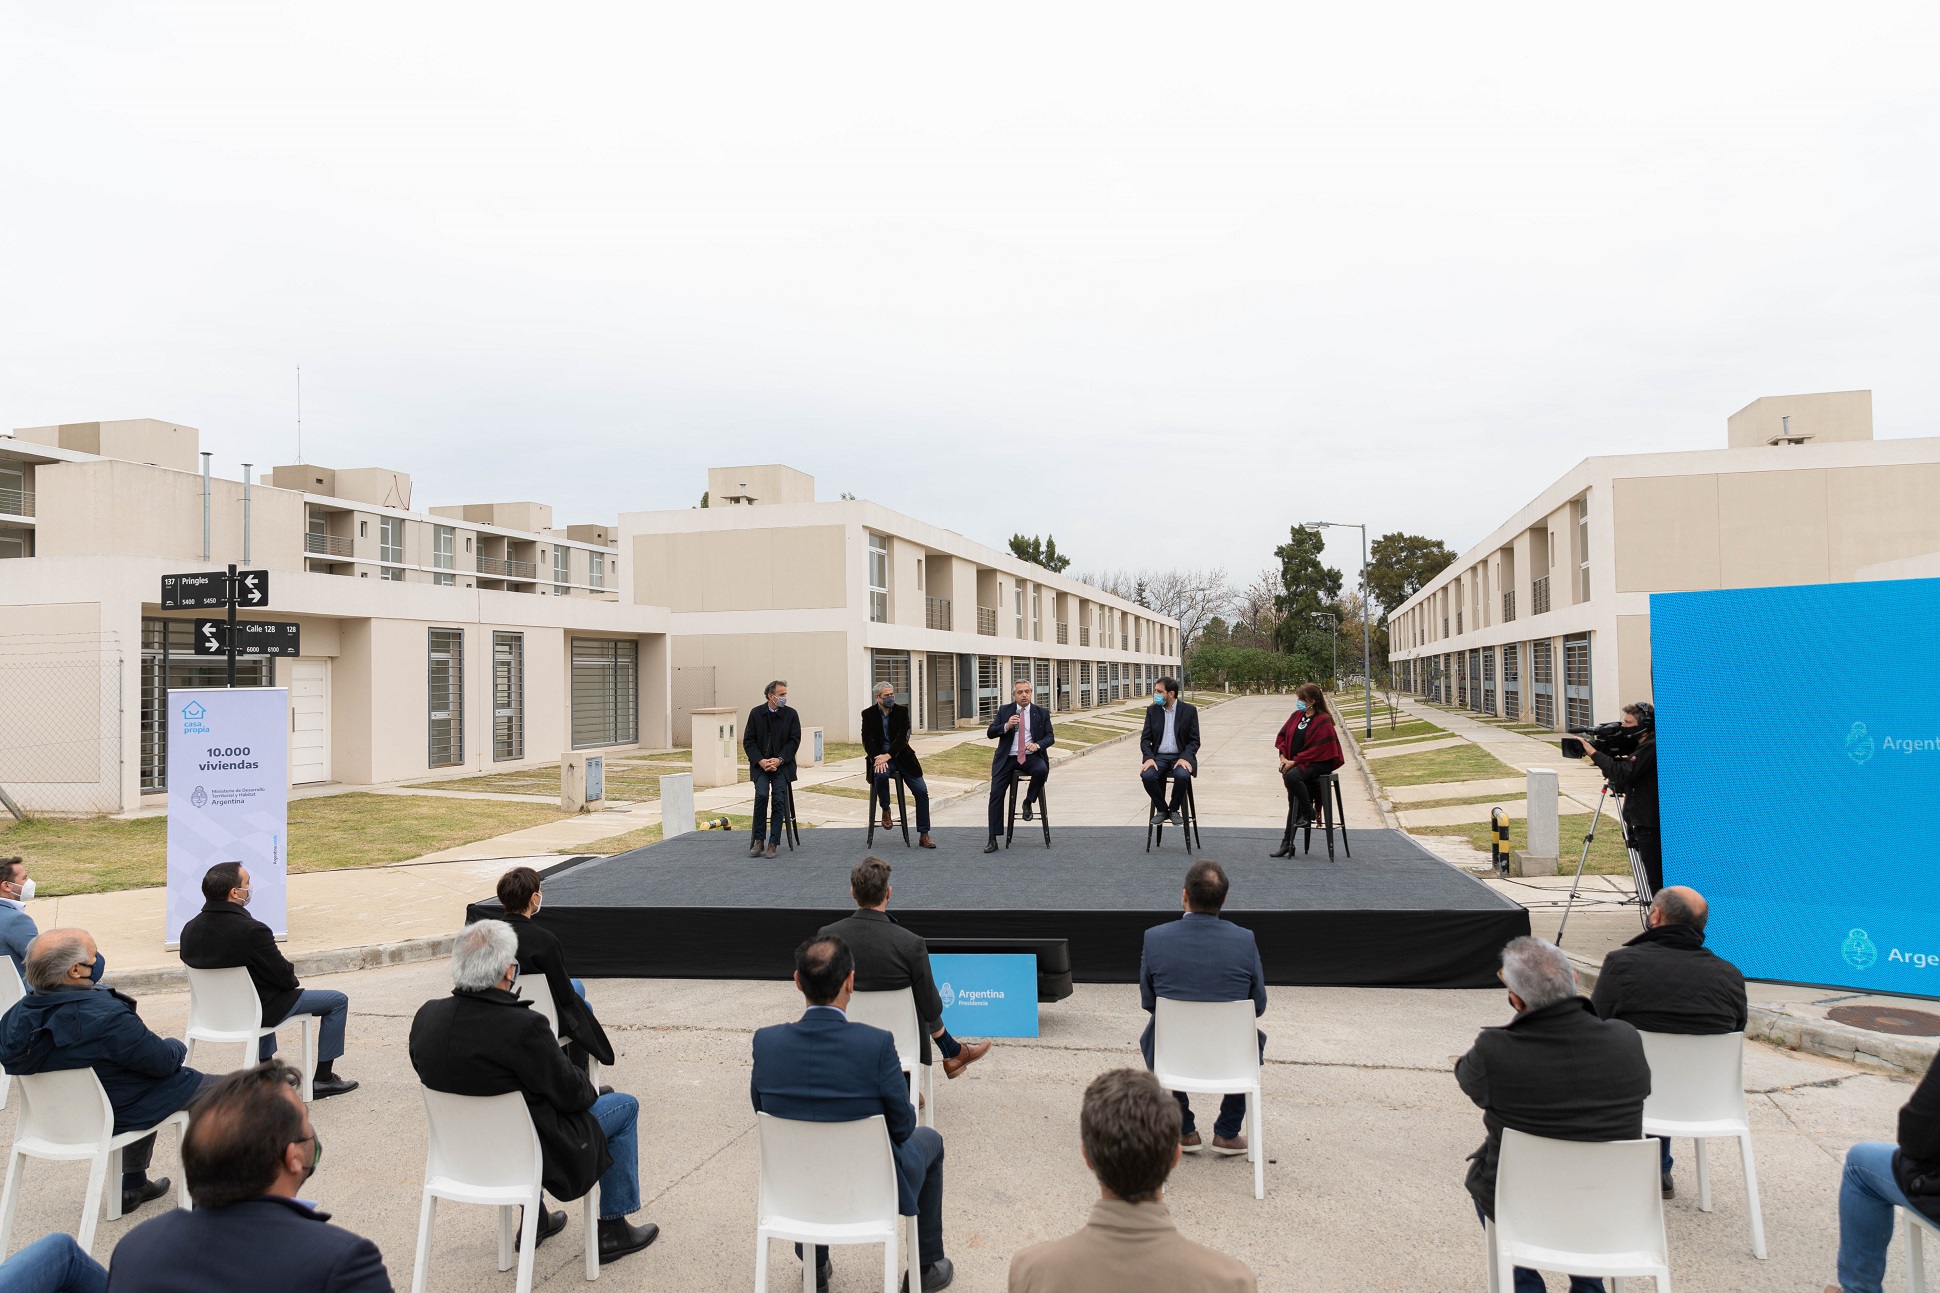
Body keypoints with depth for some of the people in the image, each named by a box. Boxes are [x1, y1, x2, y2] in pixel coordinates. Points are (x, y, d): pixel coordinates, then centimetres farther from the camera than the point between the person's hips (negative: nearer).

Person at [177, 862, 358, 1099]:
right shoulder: (251, 931, -31)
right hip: (259, 1012, -8)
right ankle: (323, 1079, 12)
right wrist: (292, 979, 3)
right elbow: (286, 978, -21)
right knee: (338, 1001, 6)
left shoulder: (190, 930, -9)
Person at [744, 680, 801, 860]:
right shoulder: (756, 713, 3)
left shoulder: (791, 714, 2)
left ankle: (774, 843, -8)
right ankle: (758, 840, -10)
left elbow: (794, 740, -1)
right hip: (760, 764, 0)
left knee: (779, 799, -15)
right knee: (761, 794, -21)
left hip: (782, 764, 0)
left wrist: (779, 759, -13)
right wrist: (760, 761, -12)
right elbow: (748, 740, 2)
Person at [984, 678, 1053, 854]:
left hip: (1031, 757, -1)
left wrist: (1038, 745, -18)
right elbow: (990, 733, 2)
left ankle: (1028, 803, -6)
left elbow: (1050, 737, 3)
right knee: (996, 793, -12)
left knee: (1042, 770, -34)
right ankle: (993, 839, -8)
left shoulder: (1042, 712, 6)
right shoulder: (1004, 711, 8)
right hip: (1007, 759, 1)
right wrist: (1006, 726, -17)